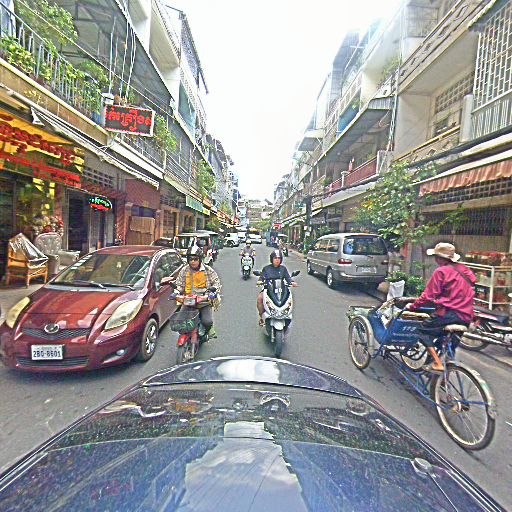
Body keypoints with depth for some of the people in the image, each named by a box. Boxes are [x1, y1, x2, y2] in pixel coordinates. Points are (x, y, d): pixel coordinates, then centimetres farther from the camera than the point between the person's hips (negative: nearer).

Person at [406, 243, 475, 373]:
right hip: (467, 315, 8)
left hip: (450, 312, -8)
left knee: (424, 330, 2)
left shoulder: (441, 271, -10)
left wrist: (412, 306, -1)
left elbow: (428, 296, -12)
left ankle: (437, 364, -7)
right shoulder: (464, 270, 14)